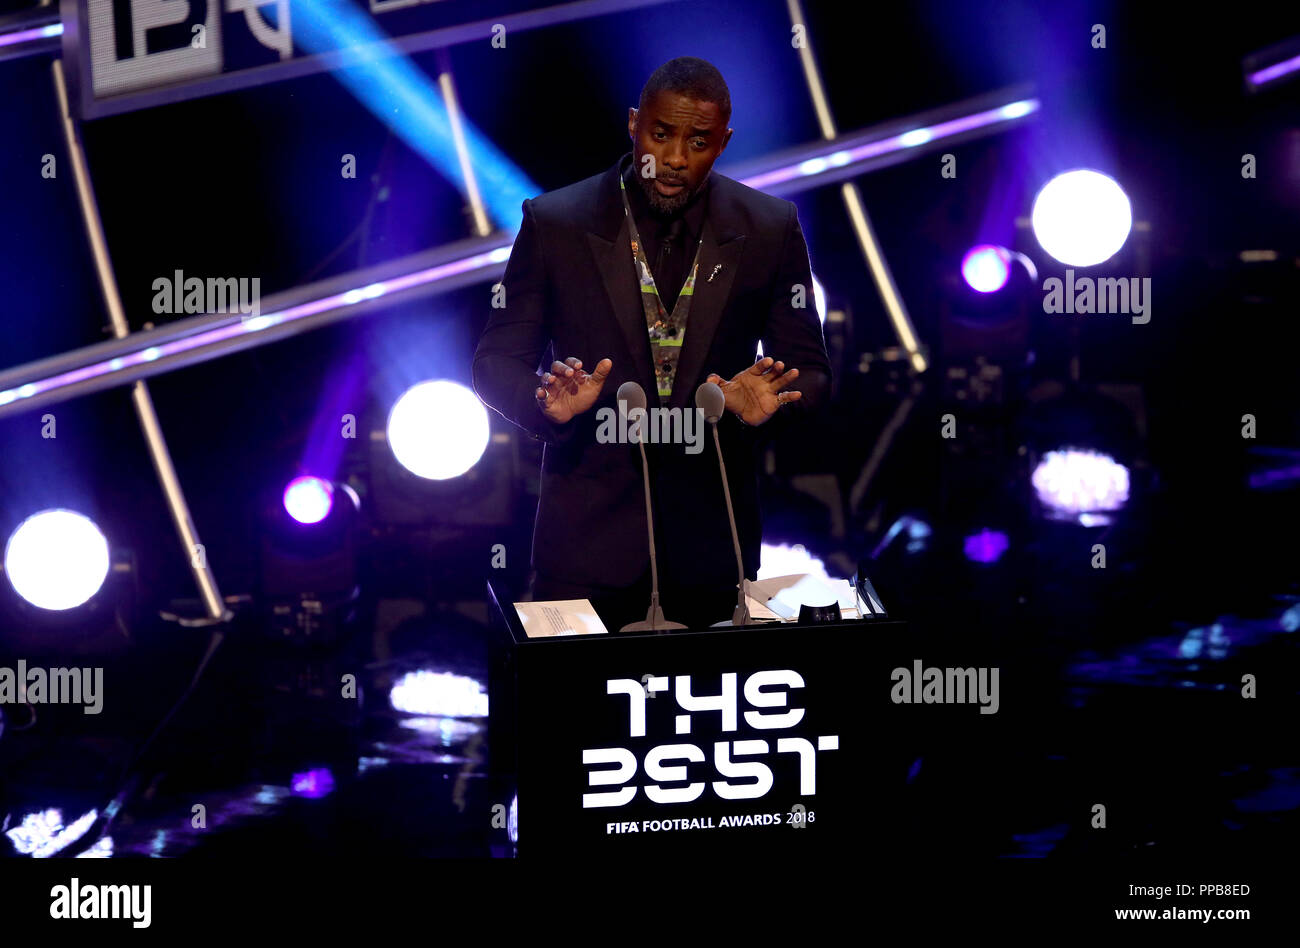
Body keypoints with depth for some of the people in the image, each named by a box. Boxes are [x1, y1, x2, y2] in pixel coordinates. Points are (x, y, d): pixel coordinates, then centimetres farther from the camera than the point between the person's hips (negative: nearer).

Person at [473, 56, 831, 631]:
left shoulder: (770, 230, 1)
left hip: (713, 536, 1)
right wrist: (550, 401, -21)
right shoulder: (554, 223, -2)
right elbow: (498, 361, 1)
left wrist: (765, 404, -17)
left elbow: (809, 370, 5)